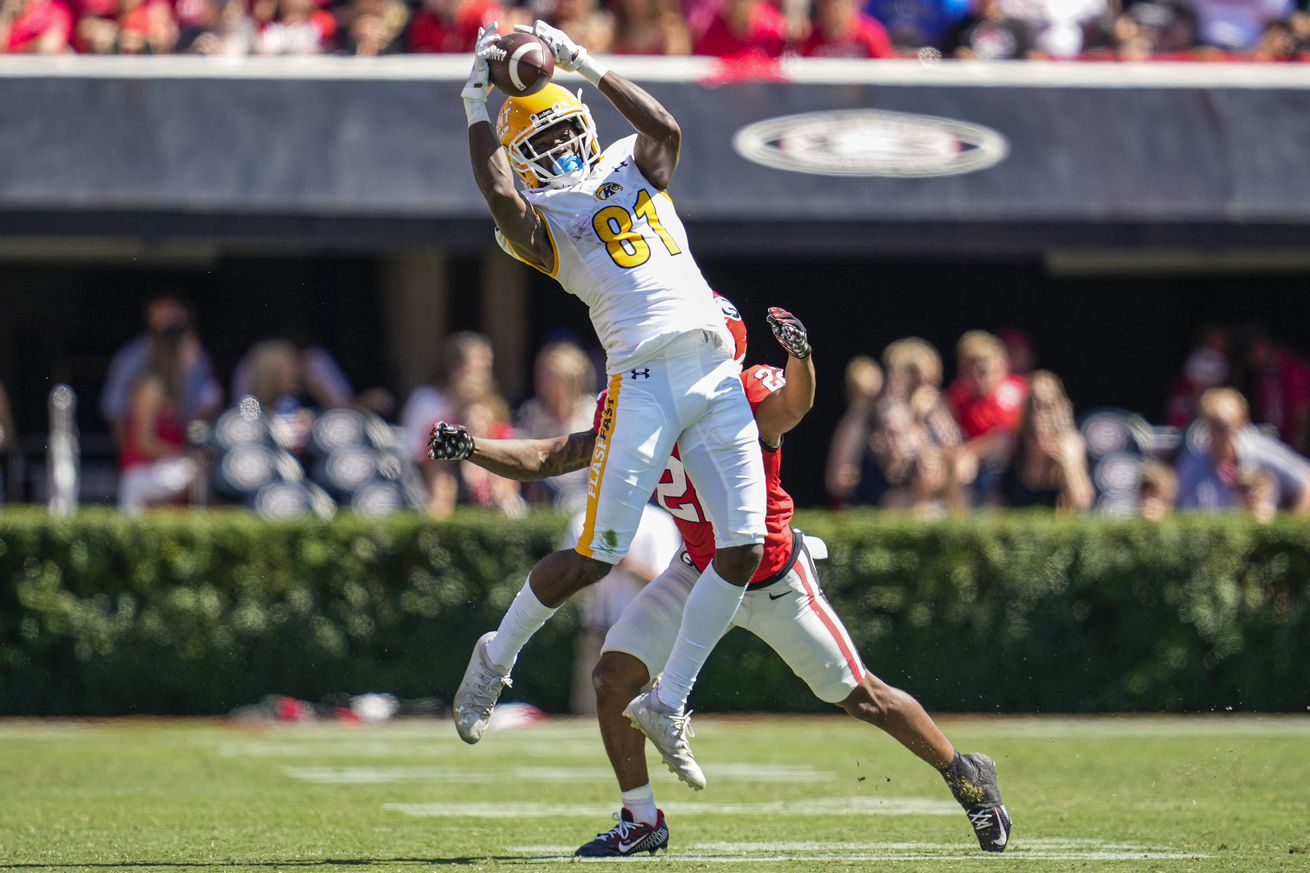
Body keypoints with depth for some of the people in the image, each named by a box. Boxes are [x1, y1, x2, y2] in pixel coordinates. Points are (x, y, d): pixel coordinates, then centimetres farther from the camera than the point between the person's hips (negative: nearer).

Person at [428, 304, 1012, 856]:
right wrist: (470, 448, -23)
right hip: (699, 575, 5)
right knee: (613, 675, -10)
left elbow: (793, 404, -51)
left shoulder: (750, 396, -28)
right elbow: (552, 458, -10)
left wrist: (798, 353, -73)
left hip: (777, 582, -5)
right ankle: (641, 821, 7)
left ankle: (969, 779, 27)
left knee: (862, 697, 3)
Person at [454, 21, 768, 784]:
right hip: (644, 382, -5)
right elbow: (498, 192, -15)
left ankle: (669, 703, 11)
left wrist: (584, 64, 7)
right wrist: (477, 104, -4)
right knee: (599, 555, -8)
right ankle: (498, 656, 19)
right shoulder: (539, 218, 6)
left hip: (718, 377, 5)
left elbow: (666, 129, 4)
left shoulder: (630, 169, 22)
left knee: (744, 549, -3)